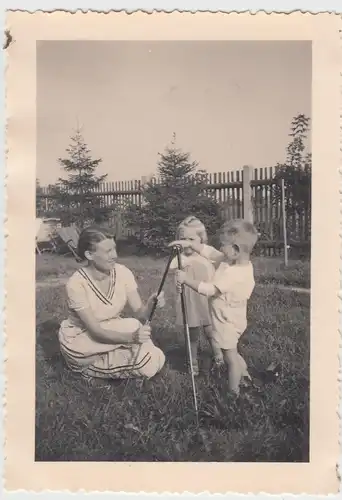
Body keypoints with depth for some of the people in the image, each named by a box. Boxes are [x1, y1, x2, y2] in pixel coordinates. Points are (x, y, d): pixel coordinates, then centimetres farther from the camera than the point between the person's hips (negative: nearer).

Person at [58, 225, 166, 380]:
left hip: (111, 332, 5)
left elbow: (140, 314, -16)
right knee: (133, 326, -28)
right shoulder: (76, 283, -28)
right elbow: (95, 331, -31)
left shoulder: (122, 272, -15)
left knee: (153, 362, -16)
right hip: (79, 342, -5)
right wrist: (132, 337, -45)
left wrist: (150, 304, -39)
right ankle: (85, 364, -5)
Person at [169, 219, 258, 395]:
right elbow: (209, 252, 2)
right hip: (229, 320, 9)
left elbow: (210, 290, -33)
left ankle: (233, 392, 23)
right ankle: (245, 378, 45)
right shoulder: (230, 261, -5)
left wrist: (186, 279, -28)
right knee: (232, 354, 27)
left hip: (227, 323, -9)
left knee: (230, 357, 7)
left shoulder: (235, 273, -33)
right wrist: (189, 243, -6)